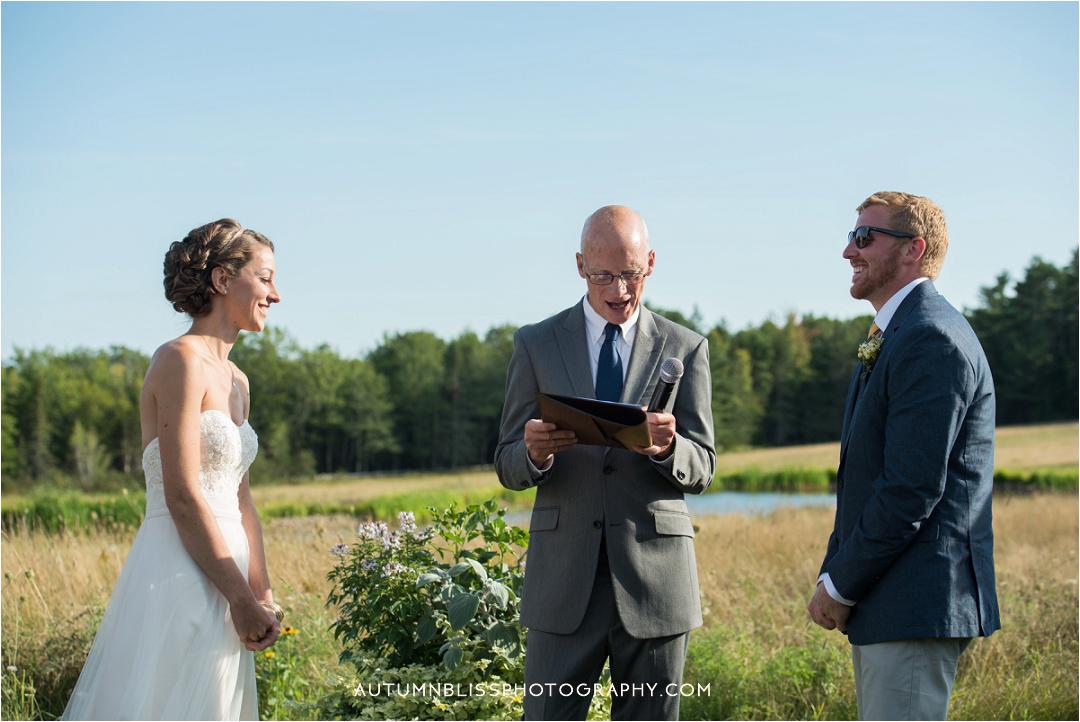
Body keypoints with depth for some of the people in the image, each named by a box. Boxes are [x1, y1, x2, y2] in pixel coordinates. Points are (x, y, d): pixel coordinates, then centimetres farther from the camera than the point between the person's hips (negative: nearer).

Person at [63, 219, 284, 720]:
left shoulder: (236, 382, 15)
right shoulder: (181, 360, -12)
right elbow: (183, 498, -17)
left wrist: (263, 595, 6)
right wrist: (242, 599, -14)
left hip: (218, 570, 9)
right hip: (178, 574, -9)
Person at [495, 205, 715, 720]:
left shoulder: (684, 349, 7)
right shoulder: (535, 345, 7)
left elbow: (701, 470, 4)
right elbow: (507, 467, 6)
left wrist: (666, 448, -20)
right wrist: (535, 453, -19)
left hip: (654, 579, 1)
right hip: (564, 576, 0)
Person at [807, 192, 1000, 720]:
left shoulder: (932, 340, -16)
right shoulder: (889, 340, 19)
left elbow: (912, 489, -21)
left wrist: (840, 585, -13)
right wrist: (833, 577, 9)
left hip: (917, 608, -11)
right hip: (881, 603, 11)